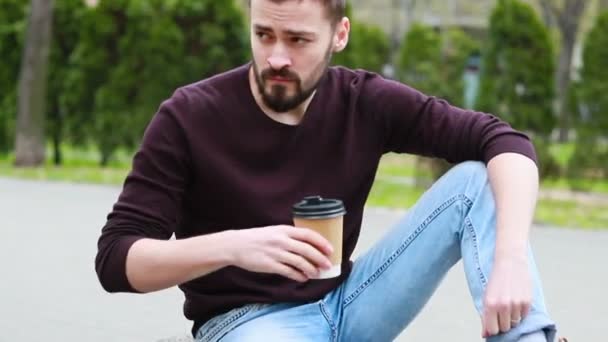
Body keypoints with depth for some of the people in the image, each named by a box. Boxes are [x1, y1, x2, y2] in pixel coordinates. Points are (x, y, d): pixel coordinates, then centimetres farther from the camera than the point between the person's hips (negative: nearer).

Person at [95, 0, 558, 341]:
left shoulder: (365, 103, -6)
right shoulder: (189, 118, -13)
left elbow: (505, 142, -10)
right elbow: (115, 260, -15)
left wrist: (511, 259, -29)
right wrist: (230, 246, -33)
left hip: (345, 304, 5)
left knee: (477, 182, -13)